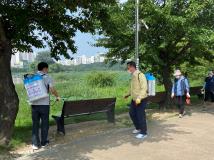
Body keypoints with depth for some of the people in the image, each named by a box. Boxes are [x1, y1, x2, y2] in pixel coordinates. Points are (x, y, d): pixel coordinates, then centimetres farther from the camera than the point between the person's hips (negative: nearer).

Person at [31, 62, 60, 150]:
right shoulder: (47, 78, -4)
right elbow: (52, 90, -13)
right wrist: (57, 96, 2)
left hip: (34, 104, 3)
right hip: (44, 104, -3)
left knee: (35, 124, 9)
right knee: (44, 123, 10)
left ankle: (35, 144, 10)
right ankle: (44, 142, 19)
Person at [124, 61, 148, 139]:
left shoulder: (140, 75, -19)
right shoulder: (133, 76, 10)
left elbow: (144, 88, -24)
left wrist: (139, 98, -29)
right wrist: (128, 94, 24)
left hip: (141, 100, -9)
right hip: (134, 99, 9)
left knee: (141, 116, -2)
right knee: (132, 113, 17)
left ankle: (143, 133, 13)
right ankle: (138, 128, 35)